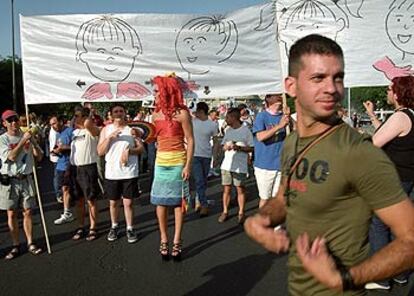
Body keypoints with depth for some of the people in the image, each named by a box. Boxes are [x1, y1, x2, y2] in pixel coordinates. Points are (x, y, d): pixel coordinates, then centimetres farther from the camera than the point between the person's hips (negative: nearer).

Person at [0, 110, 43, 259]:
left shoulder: (27, 136, 5)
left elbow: (39, 157, 3)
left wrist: (32, 142, -12)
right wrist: (23, 140, -20)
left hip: (26, 179, 2)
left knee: (28, 212, 6)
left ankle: (30, 243, 15)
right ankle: (16, 246, 14)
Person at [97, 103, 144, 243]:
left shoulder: (132, 128, 2)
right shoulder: (106, 129, 5)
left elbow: (141, 148, 0)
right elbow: (100, 152, -1)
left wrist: (129, 150, -19)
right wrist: (109, 137, -13)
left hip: (129, 172, -1)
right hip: (111, 173, 2)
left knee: (128, 202, 2)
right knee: (113, 202, 12)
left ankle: (130, 229, 16)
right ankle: (114, 227, 30)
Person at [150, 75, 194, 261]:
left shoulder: (181, 113, -9)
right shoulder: (156, 115, 8)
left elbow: (190, 140, -8)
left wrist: (188, 165, -13)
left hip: (178, 162, -5)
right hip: (160, 161, 5)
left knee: (177, 201, 3)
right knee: (160, 202, 6)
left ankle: (177, 242, 12)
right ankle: (163, 240, 18)